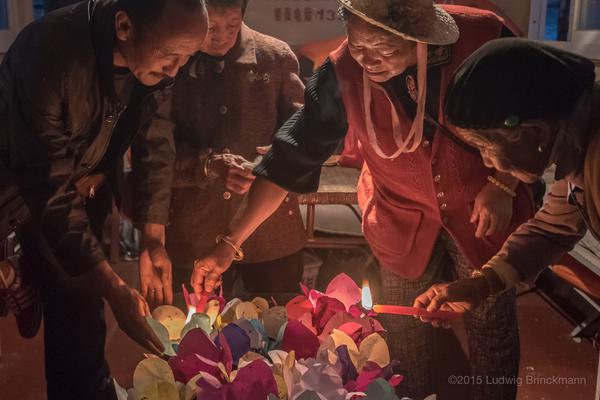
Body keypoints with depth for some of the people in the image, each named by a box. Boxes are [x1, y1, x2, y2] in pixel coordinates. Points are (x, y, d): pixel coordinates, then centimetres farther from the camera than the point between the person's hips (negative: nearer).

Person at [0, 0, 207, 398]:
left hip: (82, 192, 5)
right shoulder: (48, 52, -35)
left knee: (82, 324, 7)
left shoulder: (154, 61, -17)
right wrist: (114, 289, -36)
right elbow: (47, 193, -35)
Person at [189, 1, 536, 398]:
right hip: (403, 224, 1)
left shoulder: (484, 38, -22)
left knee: (493, 330, 14)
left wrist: (502, 185, -16)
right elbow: (293, 155, -15)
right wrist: (231, 243, -17)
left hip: (481, 215, 0)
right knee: (408, 348, 10)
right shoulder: (344, 72, -19)